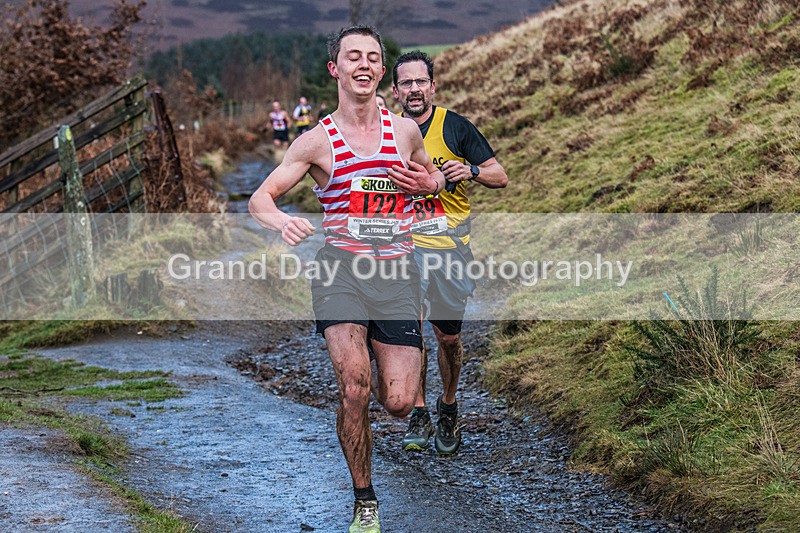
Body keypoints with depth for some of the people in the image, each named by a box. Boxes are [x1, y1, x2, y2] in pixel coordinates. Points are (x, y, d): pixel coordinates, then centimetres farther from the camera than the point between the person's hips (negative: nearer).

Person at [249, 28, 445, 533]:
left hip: (397, 268, 2)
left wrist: (427, 182, 3)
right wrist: (282, 221, -22)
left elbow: (434, 176, 29)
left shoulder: (405, 130, 10)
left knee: (399, 403, -5)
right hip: (340, 264, -2)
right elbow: (260, 198, 2)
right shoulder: (317, 141, 3)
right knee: (354, 386, -21)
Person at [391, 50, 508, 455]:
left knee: (448, 335, 2)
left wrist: (471, 171, -19)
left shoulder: (455, 127, -2)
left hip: (449, 248, -1)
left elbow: (499, 177, 1)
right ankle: (418, 416, 9)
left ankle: (449, 406, 26)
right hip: (404, 247, 1)